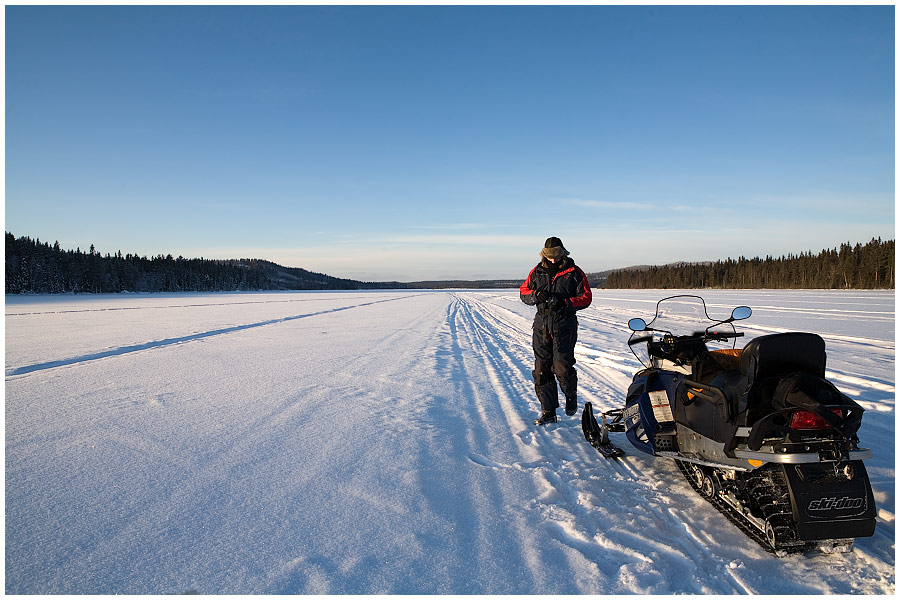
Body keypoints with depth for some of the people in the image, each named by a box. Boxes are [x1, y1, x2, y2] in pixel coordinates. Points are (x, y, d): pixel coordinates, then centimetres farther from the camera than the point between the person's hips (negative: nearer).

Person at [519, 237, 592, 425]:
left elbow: (586, 297, 0)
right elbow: (523, 292, 13)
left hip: (565, 324, -3)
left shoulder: (574, 272, 3)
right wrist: (537, 295, -8)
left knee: (562, 366, -13)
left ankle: (571, 395, 21)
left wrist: (566, 303, -15)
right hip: (542, 324, 4)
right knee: (541, 369, 2)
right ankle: (548, 411, 12)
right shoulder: (537, 272, 11)